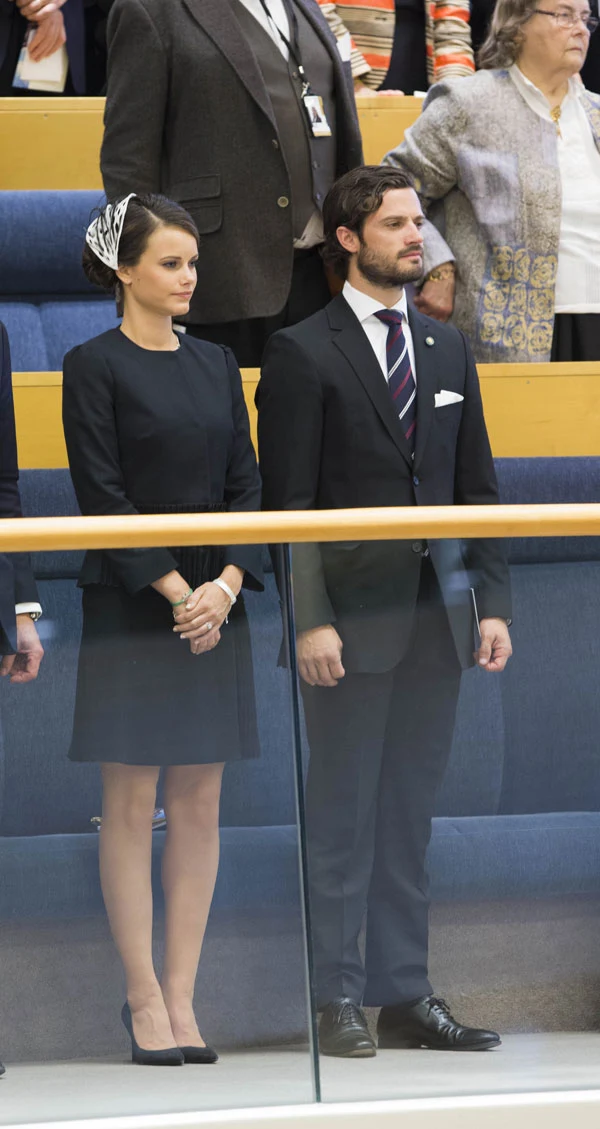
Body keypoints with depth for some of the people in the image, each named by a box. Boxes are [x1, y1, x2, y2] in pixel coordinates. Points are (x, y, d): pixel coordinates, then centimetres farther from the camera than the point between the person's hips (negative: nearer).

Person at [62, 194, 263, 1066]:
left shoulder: (216, 364, 11)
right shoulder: (94, 366, -5)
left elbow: (246, 485, 8)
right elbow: (102, 494, -10)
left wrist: (226, 585, -6)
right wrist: (173, 589, -15)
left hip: (214, 606, 5)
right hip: (132, 608, -5)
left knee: (200, 803, 5)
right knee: (131, 803, -1)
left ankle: (182, 995, 10)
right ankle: (144, 997, 4)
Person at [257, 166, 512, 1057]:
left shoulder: (448, 350, 14)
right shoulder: (303, 354, -3)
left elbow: (477, 488, 15)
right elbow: (288, 505, -7)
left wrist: (492, 600, 6)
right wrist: (310, 620, -14)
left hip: (439, 617, 5)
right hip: (353, 621, -5)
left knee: (410, 813, 9)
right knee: (343, 816, -2)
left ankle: (405, 993, 12)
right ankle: (337, 1000, 3)